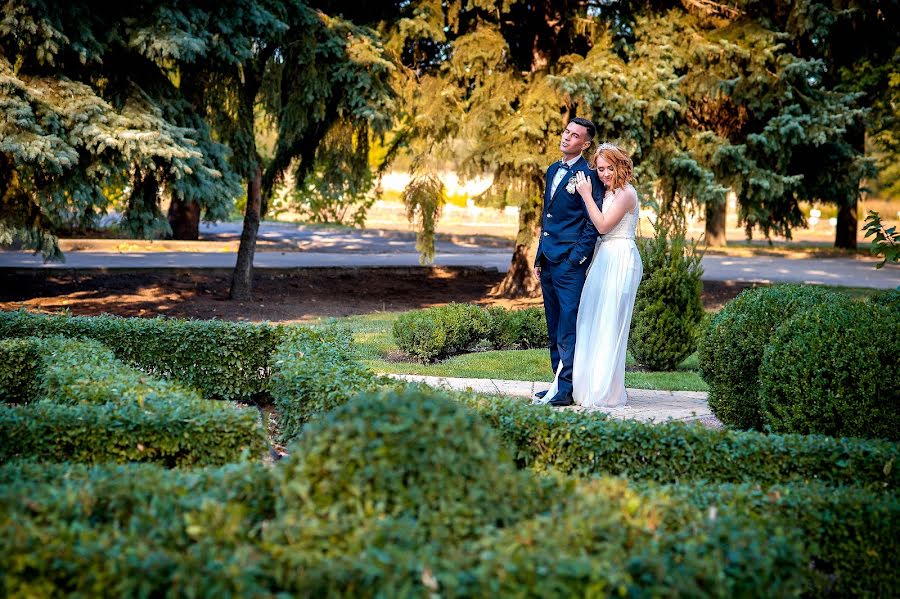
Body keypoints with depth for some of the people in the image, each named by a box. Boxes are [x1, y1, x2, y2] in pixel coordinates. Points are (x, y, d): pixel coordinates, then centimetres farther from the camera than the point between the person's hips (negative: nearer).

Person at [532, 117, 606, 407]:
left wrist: (576, 259, -16)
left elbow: (593, 223, -12)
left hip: (570, 263, -9)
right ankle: (560, 382, 19)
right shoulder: (553, 170, 17)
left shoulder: (588, 175, -9)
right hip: (549, 262, 9)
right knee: (555, 331, 12)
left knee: (568, 330, -8)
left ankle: (566, 390, -6)